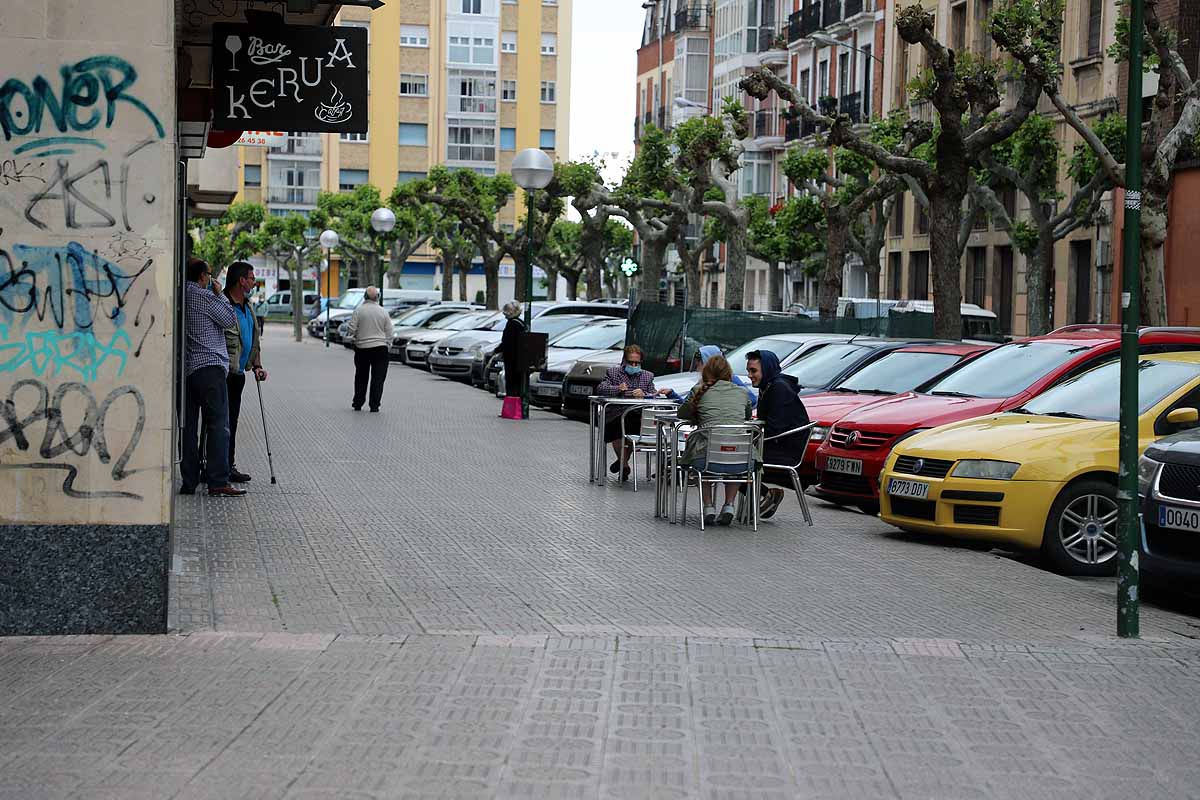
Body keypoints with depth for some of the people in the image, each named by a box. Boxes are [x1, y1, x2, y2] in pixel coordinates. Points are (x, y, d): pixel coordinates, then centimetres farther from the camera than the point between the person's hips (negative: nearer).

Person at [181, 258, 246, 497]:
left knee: (188, 425, 9)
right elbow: (230, 320, -3)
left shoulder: (181, 295, 14)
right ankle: (218, 482, -11)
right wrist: (219, 294, 6)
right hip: (209, 365, -8)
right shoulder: (203, 296, -8)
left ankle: (189, 482, 9)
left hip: (186, 369, 8)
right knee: (219, 424, -6)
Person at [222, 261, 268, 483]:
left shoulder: (247, 307, 15)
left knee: (231, 421, 13)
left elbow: (253, 339, 25)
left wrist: (257, 365, 16)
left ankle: (229, 466, 19)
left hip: (237, 373, 9)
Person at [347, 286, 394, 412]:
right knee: (378, 378, 1)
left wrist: (354, 337, 12)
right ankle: (374, 405, -5)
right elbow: (389, 332, 2)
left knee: (361, 377, 13)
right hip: (380, 347, 0)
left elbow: (351, 329, -8)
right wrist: (387, 343, 15)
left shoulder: (358, 310, -6)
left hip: (362, 348, 0)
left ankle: (357, 404, 18)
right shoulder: (383, 312, 0)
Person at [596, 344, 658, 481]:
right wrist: (617, 389, -18)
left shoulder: (648, 376, 18)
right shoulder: (613, 372, 14)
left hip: (638, 415, 1)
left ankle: (623, 460, 1)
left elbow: (655, 395, 7)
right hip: (617, 414, -1)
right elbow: (600, 389, 0)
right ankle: (624, 464, -6)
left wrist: (643, 395, -16)